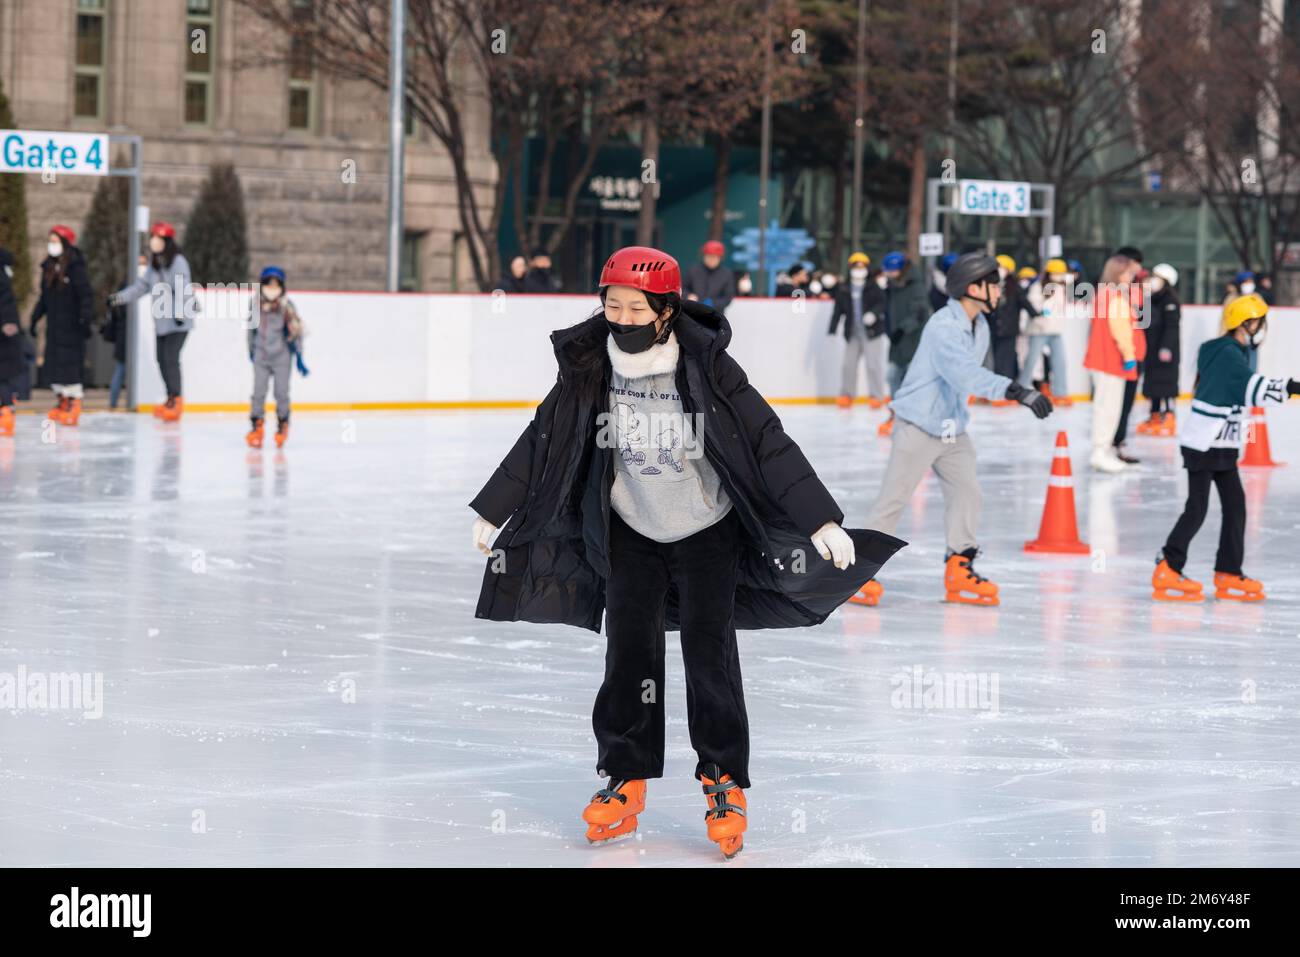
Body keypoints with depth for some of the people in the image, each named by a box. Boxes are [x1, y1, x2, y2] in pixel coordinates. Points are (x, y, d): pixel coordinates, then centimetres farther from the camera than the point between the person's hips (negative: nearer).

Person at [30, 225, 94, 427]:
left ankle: (74, 402, 0)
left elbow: (86, 295, -14)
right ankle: (62, 401, 16)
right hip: (53, 325, 7)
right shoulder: (48, 267, 12)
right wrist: (35, 318, 19)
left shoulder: (76, 268, -11)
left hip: (71, 326, -7)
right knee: (53, 362, 6)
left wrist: (86, 319, -22)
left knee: (71, 363, -7)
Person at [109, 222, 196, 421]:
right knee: (161, 358, 7)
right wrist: (120, 297, 10)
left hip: (178, 322, -8)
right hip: (161, 320, 8)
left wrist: (180, 312, -30)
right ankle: (171, 398, 18)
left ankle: (176, 399, -2)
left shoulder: (177, 261, -12)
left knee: (171, 358, -12)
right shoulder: (154, 263, 12)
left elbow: (182, 288, -20)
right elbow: (142, 285, 16)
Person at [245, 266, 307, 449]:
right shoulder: (255, 305, -1)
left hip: (282, 356, -2)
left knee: (282, 392, 3)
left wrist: (299, 356, -9)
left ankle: (282, 426, 17)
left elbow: (296, 330, -8)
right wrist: (251, 350, 20)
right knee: (258, 391, -1)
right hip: (261, 356, 2)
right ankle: (256, 426, 5)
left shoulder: (286, 306, -10)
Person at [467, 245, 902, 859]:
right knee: (629, 651, 0)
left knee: (709, 653, -6)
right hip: (630, 530, 3)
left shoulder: (707, 366, -21)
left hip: (707, 529, -3)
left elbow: (767, 440, -19)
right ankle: (626, 778, 13)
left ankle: (725, 783, 7)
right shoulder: (589, 367, -11)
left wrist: (821, 520, -22)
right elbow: (543, 439, 0)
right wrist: (495, 512, 6)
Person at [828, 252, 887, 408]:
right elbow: (838, 310, 7)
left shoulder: (873, 288, 0)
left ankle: (876, 395, 3)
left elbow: (882, 303, -9)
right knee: (848, 364, 3)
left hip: (872, 331, -3)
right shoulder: (843, 289, 7)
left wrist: (874, 313, -29)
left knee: (874, 364, -4)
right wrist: (832, 330, 3)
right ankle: (846, 394, 14)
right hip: (852, 333, 3)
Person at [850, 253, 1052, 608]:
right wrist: (1016, 391, -47)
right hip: (918, 428, -8)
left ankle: (960, 570, 10)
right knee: (894, 498, -3)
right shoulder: (944, 326, -25)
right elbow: (966, 374, -38)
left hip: (952, 429, 8)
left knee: (967, 494, 2)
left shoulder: (979, 326, 5)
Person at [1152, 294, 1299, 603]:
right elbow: (1253, 389, -30)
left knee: (1235, 505, 7)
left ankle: (1229, 576, 10)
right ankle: (1167, 571, -1)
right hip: (1203, 446, -10)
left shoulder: (1234, 353, 14)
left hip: (1221, 446, 10)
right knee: (1197, 508, -7)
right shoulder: (1229, 354, -17)